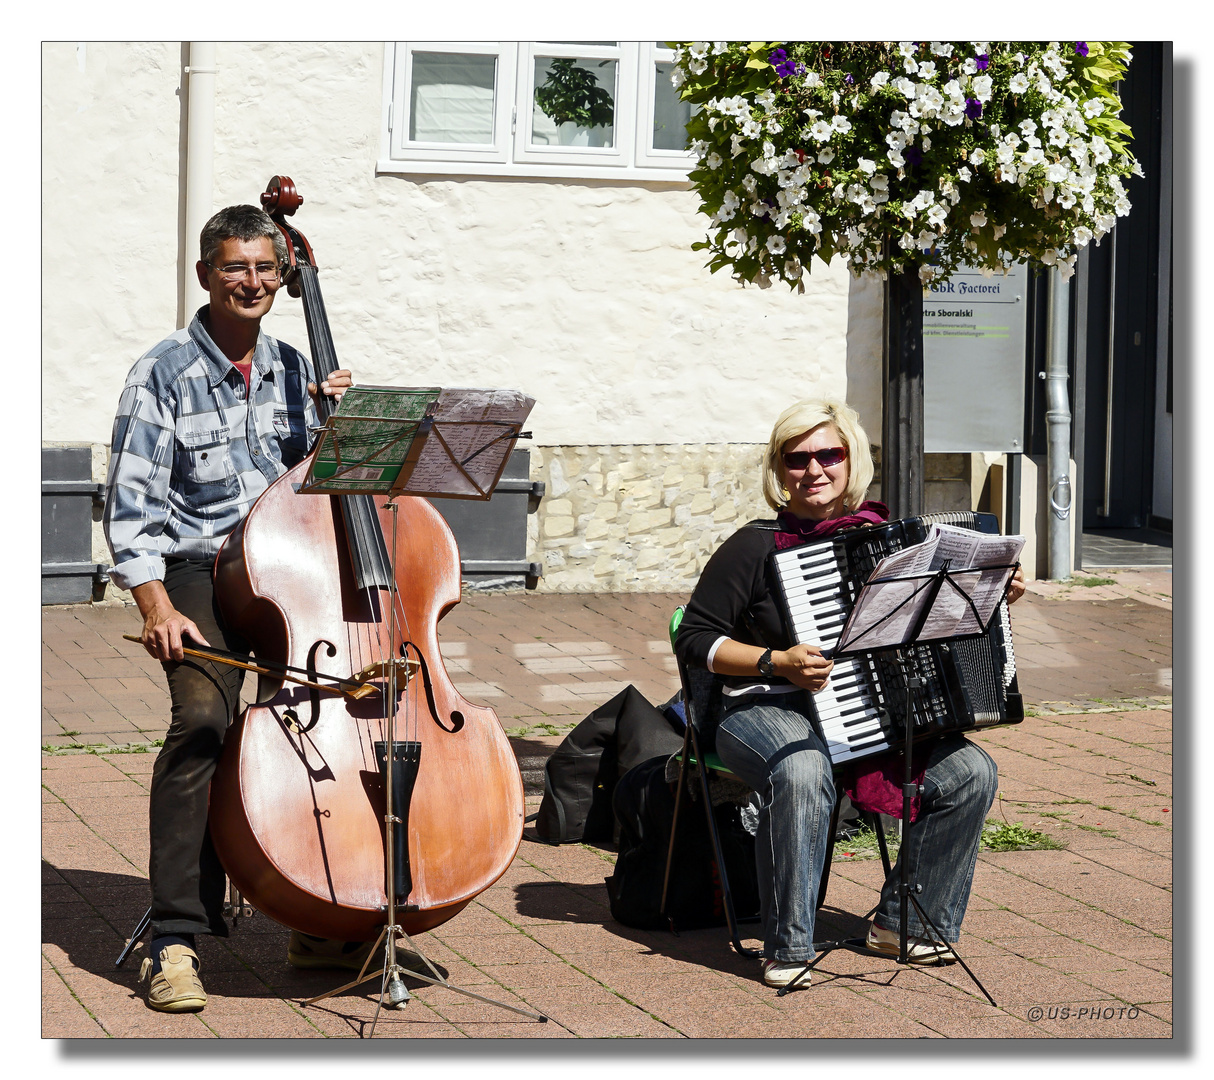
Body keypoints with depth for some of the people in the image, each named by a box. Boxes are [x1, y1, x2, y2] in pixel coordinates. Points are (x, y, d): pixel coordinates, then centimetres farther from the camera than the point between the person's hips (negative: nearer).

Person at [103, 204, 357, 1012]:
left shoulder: (294, 369, 13)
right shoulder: (164, 374, -1)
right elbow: (132, 504, -6)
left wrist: (335, 422, -2)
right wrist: (157, 607, -16)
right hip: (199, 573, -4)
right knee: (203, 718, -27)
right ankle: (176, 938, -25)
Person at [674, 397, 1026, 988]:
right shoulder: (756, 548, -4)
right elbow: (695, 639, -4)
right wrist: (776, 661, -16)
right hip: (768, 708, -5)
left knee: (970, 773, -15)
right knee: (802, 772, -39)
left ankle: (904, 921, 1)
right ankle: (786, 948, -27)